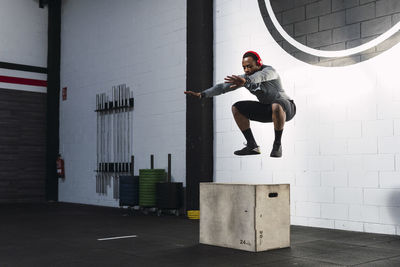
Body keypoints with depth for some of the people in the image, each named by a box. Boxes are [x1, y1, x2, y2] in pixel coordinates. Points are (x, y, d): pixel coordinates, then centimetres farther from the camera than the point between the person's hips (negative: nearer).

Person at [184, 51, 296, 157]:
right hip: (266, 109, 7)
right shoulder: (244, 78, -4)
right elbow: (223, 86, -10)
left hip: (286, 108, -7)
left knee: (276, 107, -43)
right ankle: (252, 146, -4)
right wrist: (202, 94, -22)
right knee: (236, 108, -5)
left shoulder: (269, 71, -23)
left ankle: (277, 145, -21)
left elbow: (260, 76, -48)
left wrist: (245, 80, -70)